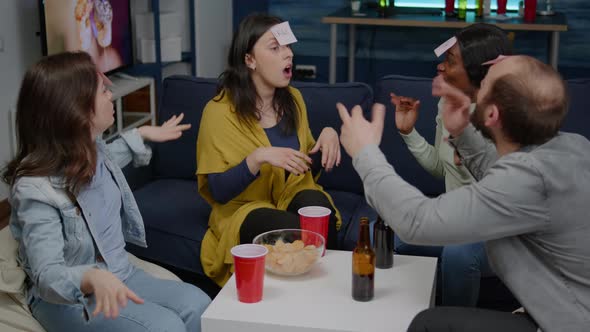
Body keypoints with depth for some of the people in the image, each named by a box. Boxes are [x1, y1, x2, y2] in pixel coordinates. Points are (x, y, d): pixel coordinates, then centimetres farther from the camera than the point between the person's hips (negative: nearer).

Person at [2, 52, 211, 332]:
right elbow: (47, 275, -32)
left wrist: (143, 134, 32)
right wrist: (93, 277, -52)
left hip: (120, 275, 8)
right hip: (67, 297, -7)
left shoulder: (93, 149, -1)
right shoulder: (37, 188, -26)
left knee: (197, 304, -16)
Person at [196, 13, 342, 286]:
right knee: (298, 233, -35)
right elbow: (218, 192, -15)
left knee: (319, 209, -31)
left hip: (292, 196, 5)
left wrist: (327, 135, -5)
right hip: (245, 209, -4)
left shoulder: (293, 99, 5)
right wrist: (258, 158, -30)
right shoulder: (220, 111, -12)